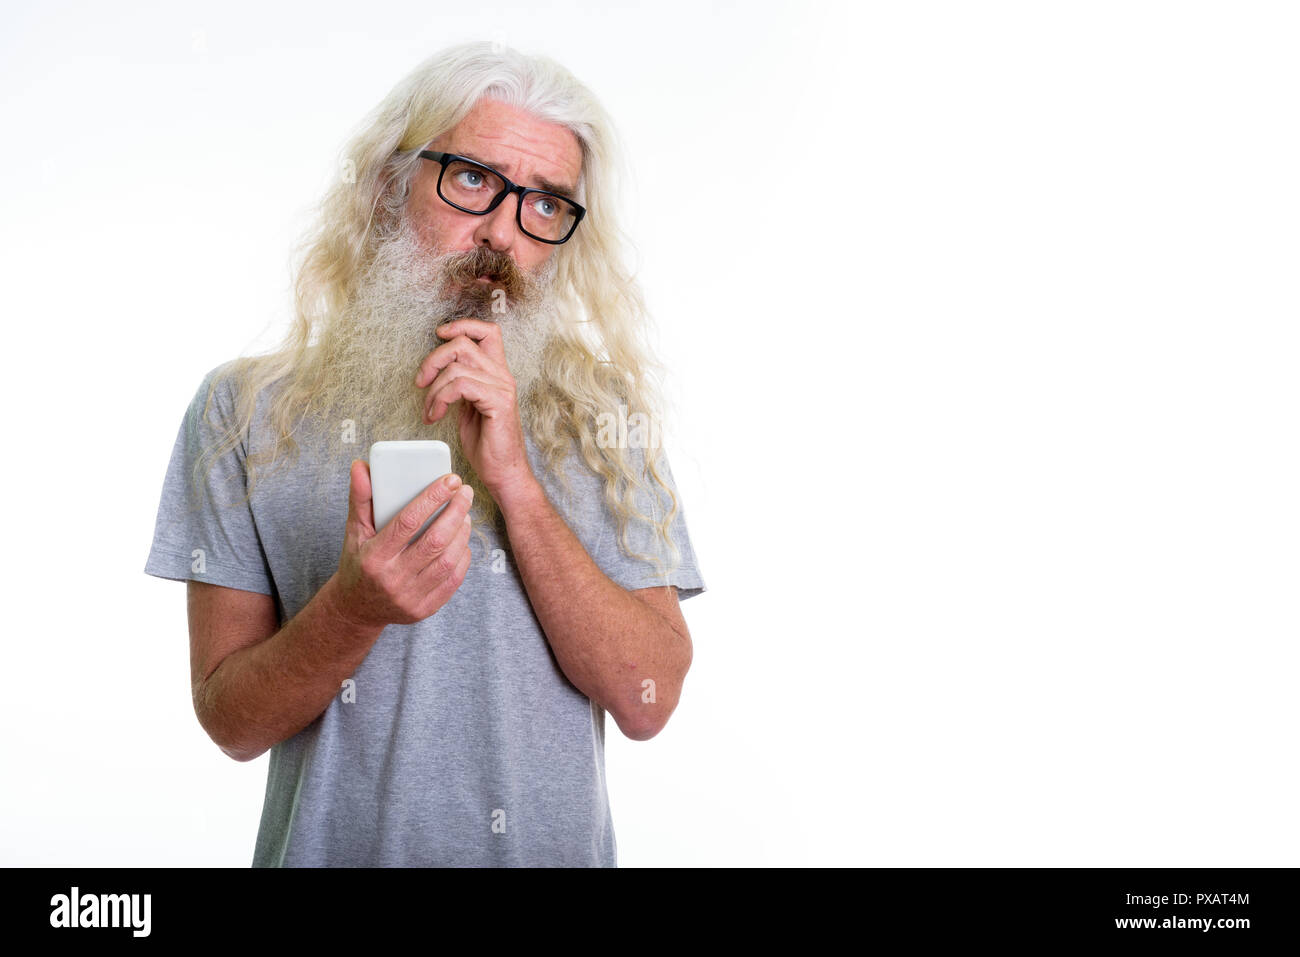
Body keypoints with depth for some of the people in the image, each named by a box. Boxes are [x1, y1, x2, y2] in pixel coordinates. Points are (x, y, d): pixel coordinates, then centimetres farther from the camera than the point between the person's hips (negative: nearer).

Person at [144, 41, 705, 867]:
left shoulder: (604, 419, -3)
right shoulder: (248, 409, -6)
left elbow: (646, 701, -12)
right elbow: (232, 721, -6)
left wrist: (513, 481, -20)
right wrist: (354, 608, -25)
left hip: (560, 850, 1)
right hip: (335, 849, 0)